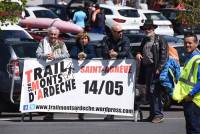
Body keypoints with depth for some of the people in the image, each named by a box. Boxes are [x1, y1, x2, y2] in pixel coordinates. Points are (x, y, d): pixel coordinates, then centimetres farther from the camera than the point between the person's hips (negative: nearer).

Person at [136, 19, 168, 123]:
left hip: (155, 69, -8)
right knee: (149, 92, 9)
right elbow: (141, 50, 31)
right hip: (146, 68, 8)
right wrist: (138, 54, 5)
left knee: (154, 91, -12)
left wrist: (159, 68, -15)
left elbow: (164, 54, -8)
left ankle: (158, 114, -9)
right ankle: (153, 114, 15)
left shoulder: (159, 39, -3)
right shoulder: (144, 40, 19)